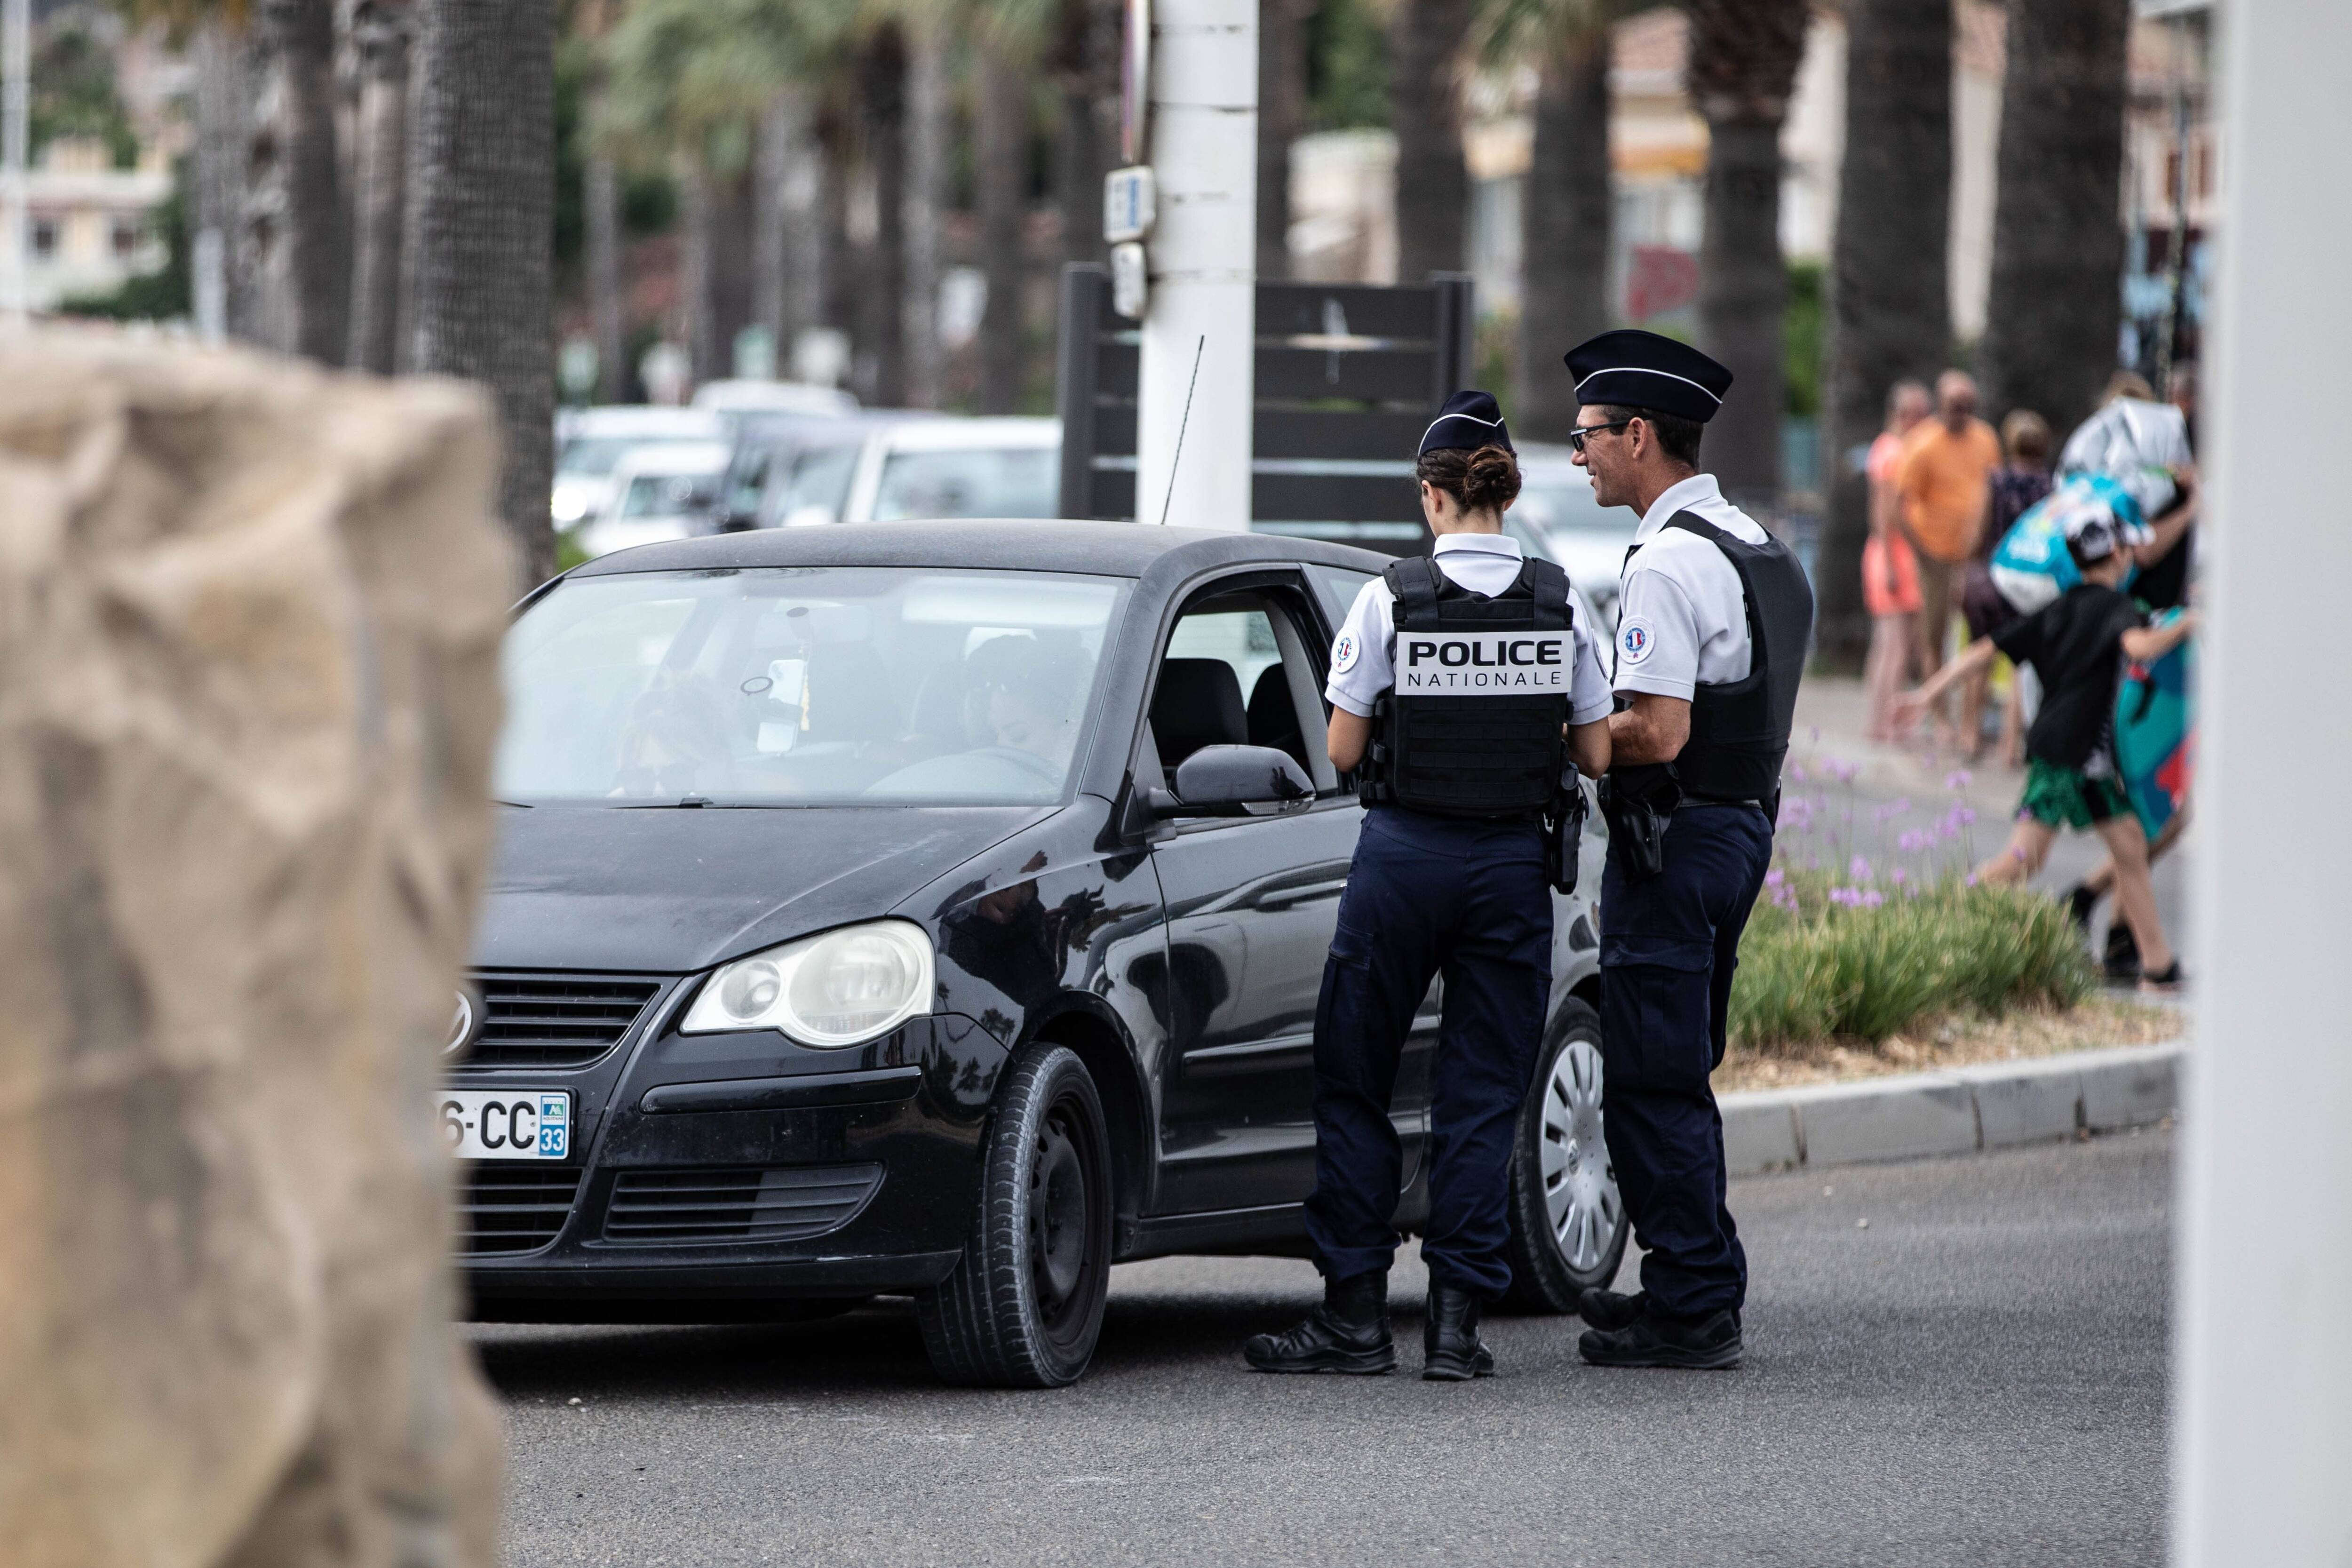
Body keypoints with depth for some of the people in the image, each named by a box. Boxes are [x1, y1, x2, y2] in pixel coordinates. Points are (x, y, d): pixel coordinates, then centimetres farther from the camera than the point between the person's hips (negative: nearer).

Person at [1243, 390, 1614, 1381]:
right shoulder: (1557, 604, 0)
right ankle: (1457, 1317, 1)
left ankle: (1356, 1309, 7)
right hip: (1514, 860, 2)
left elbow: (1343, 750, -5)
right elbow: (1595, 755, 3)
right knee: (1483, 1095, 7)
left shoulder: (1393, 599, -8)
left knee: (1352, 1080, 10)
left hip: (1405, 854, -2)